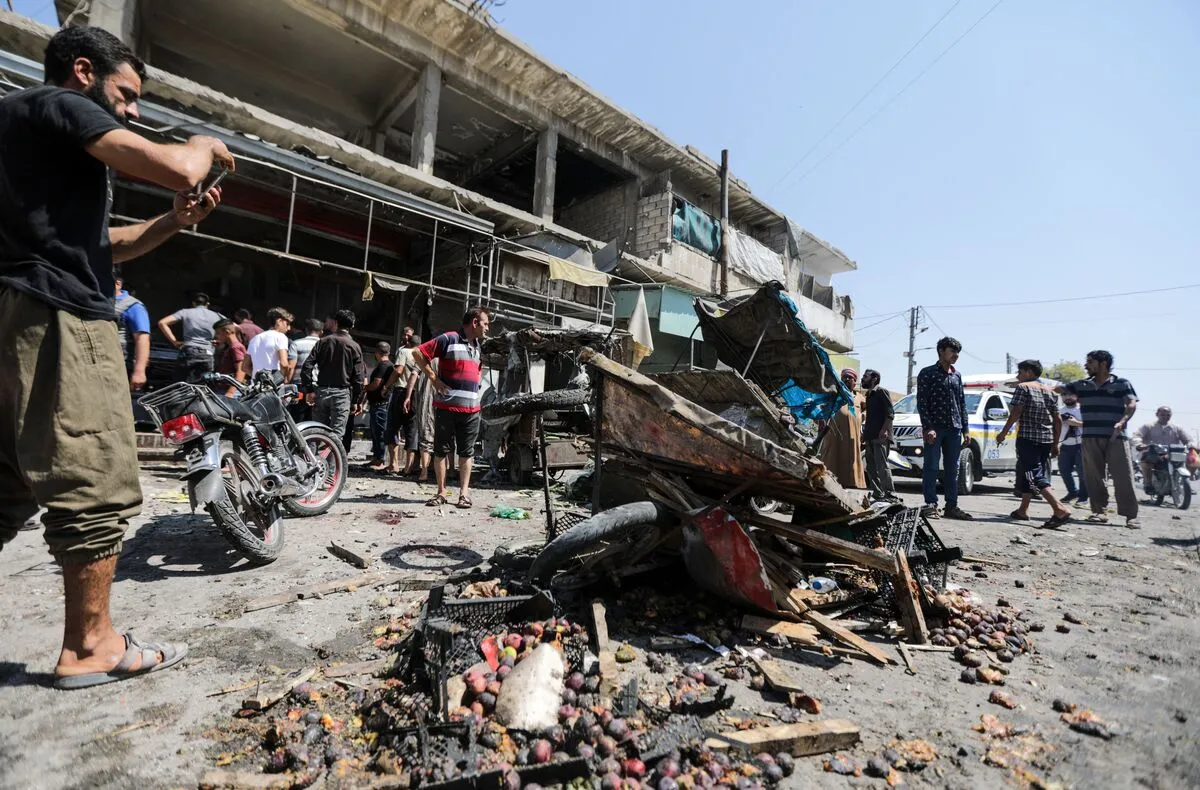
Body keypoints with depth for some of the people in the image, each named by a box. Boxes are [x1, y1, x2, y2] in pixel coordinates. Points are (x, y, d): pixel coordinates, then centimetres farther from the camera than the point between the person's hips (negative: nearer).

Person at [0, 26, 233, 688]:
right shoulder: (59, 104, -1)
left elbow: (102, 245, 26)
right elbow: (174, 168, -17)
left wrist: (175, 222, 13)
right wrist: (205, 146, 5)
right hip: (57, 318, -11)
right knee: (97, 488, -7)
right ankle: (89, 646, 2)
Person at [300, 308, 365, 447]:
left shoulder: (323, 341, 6)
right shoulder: (354, 347, -1)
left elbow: (307, 366, -1)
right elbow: (358, 377, -4)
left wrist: (309, 390, 2)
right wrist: (356, 400, 3)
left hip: (321, 391, 3)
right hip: (341, 393, -3)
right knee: (336, 434, -3)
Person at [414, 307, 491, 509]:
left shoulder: (479, 348, 16)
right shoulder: (448, 339, -6)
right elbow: (418, 353, -7)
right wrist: (433, 377, -10)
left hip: (471, 409, 6)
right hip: (446, 407, -5)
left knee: (466, 452, 6)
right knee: (441, 450, 3)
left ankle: (464, 493, 11)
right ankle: (441, 492, 13)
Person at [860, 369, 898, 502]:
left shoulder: (881, 391, -3)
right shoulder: (869, 395, 22)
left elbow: (890, 413, -11)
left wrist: (884, 429, -21)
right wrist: (865, 433, 19)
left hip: (880, 436, -9)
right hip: (870, 436, 9)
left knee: (881, 466, -13)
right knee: (871, 467, 8)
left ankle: (891, 494, -10)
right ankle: (877, 493, 12)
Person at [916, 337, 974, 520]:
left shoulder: (957, 376, 17)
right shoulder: (927, 373, -2)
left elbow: (962, 403, 18)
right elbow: (922, 403, -8)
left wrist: (966, 429, 11)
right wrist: (928, 427, -16)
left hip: (954, 429, 6)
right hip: (935, 428, -6)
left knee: (952, 470, 8)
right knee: (931, 468, -4)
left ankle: (951, 506, 14)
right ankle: (931, 505, 0)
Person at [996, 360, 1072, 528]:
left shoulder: (1023, 387, -3)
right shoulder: (1047, 391, 17)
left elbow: (1016, 412, -15)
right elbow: (1058, 420, 15)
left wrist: (1003, 432, -9)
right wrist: (1055, 444, 18)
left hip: (1028, 437, -8)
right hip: (1046, 439, 8)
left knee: (1035, 476, -11)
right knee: (1026, 474, 17)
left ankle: (1061, 509, -24)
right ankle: (1023, 511, 24)